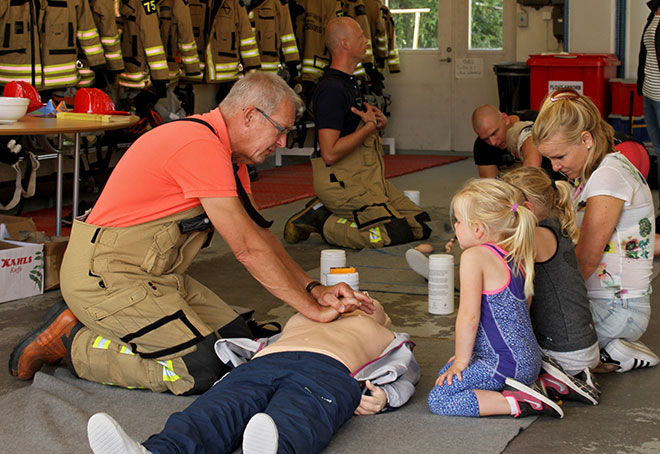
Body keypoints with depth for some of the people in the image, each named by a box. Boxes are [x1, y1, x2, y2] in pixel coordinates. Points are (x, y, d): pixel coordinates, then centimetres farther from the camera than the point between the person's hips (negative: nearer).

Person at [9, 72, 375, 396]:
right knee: (204, 369, -15)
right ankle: (72, 342, -1)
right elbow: (248, 250, -22)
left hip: (154, 273, 11)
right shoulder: (201, 147, -23)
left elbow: (260, 235, 12)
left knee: (237, 337, 6)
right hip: (104, 273, -11)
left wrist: (314, 289, 0)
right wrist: (313, 309, -16)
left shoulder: (227, 154, 10)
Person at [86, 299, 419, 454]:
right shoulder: (301, 317, 49)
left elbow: (407, 374, 22)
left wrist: (381, 397, 1)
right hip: (257, 366, 3)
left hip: (326, 372, -3)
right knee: (209, 417, -32)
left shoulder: (381, 335, 41)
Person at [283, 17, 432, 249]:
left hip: (369, 178, 10)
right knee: (397, 232, -19)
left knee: (420, 224, 5)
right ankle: (323, 222, -5)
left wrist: (379, 122, 6)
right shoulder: (331, 89, -18)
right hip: (341, 183, -10)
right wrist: (370, 126, -15)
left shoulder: (349, 82, 16)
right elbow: (330, 153, -25)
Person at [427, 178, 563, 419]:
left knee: (438, 400, -9)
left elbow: (469, 316, -19)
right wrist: (466, 354, 23)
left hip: (506, 363, -10)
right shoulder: (515, 256, 12)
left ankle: (515, 403, -15)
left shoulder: (475, 256, -16)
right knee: (445, 371, 24)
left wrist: (461, 361, -7)